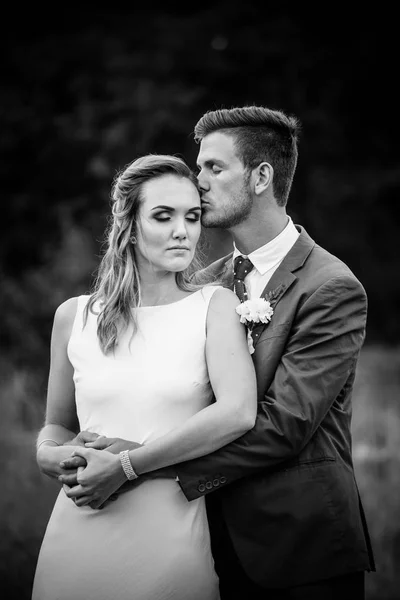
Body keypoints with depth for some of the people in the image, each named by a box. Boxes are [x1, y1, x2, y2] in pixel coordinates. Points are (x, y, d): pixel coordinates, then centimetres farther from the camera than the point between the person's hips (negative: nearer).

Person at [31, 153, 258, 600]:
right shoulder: (74, 316, 7)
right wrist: (49, 455, -4)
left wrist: (125, 466, -16)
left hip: (170, 535, -2)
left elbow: (238, 413, -17)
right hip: (80, 537, 2)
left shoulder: (214, 305, -1)